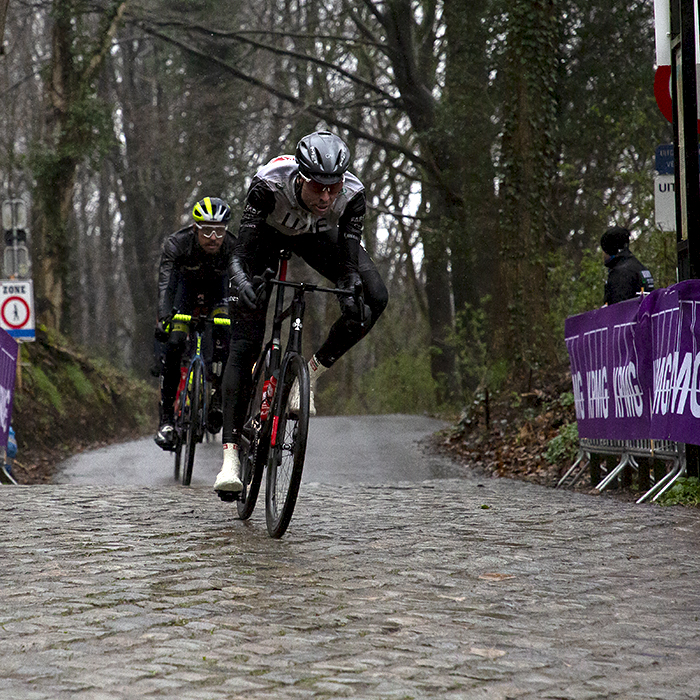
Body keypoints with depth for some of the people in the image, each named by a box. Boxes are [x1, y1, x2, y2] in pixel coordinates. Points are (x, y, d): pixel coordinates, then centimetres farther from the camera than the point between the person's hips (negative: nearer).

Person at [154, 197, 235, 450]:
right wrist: (163, 317, -59)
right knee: (173, 343, -17)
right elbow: (165, 283, -43)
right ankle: (167, 418, -10)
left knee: (224, 334, -28)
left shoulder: (233, 247, -33)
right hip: (186, 285, 0)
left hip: (217, 288, 0)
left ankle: (219, 396, -13)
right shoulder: (177, 243, -34)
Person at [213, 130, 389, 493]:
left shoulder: (352, 194, -35)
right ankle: (230, 457, -14)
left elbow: (349, 266, -32)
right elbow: (241, 257, -40)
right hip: (266, 233, -2)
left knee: (375, 298, -21)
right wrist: (242, 284, -61)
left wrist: (351, 296, -53)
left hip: (315, 234, 3)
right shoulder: (269, 184, -41)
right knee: (245, 342, -14)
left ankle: (310, 374, -2)